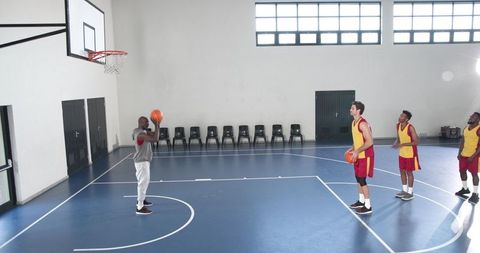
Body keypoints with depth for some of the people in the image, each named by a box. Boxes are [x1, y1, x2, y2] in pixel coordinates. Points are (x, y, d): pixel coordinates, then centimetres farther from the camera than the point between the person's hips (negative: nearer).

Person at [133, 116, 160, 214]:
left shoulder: (143, 131, 8)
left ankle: (140, 200, 38)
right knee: (143, 182, -10)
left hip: (144, 160, 11)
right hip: (142, 161, -11)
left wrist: (158, 125, -1)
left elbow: (155, 135, 13)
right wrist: (156, 125, -28)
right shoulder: (140, 134, -24)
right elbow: (155, 139, -34)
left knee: (144, 181, 22)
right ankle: (140, 207, -7)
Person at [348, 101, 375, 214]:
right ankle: (361, 201, 31)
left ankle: (368, 207, 5)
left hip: (365, 156, -9)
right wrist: (352, 149, 8)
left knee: (362, 179, -5)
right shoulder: (354, 122, 9)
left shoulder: (363, 124, -21)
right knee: (358, 178, 16)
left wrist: (357, 151, -24)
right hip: (358, 155, 9)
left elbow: (370, 142, -25)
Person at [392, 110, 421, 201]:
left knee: (409, 172, 2)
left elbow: (416, 142, -22)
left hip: (410, 154, -7)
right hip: (402, 153, 7)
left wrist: (403, 144, -29)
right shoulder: (398, 125, -1)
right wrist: (396, 143, -11)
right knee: (402, 171, 13)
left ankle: (410, 193, 15)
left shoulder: (410, 128, -22)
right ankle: (404, 191, 27)